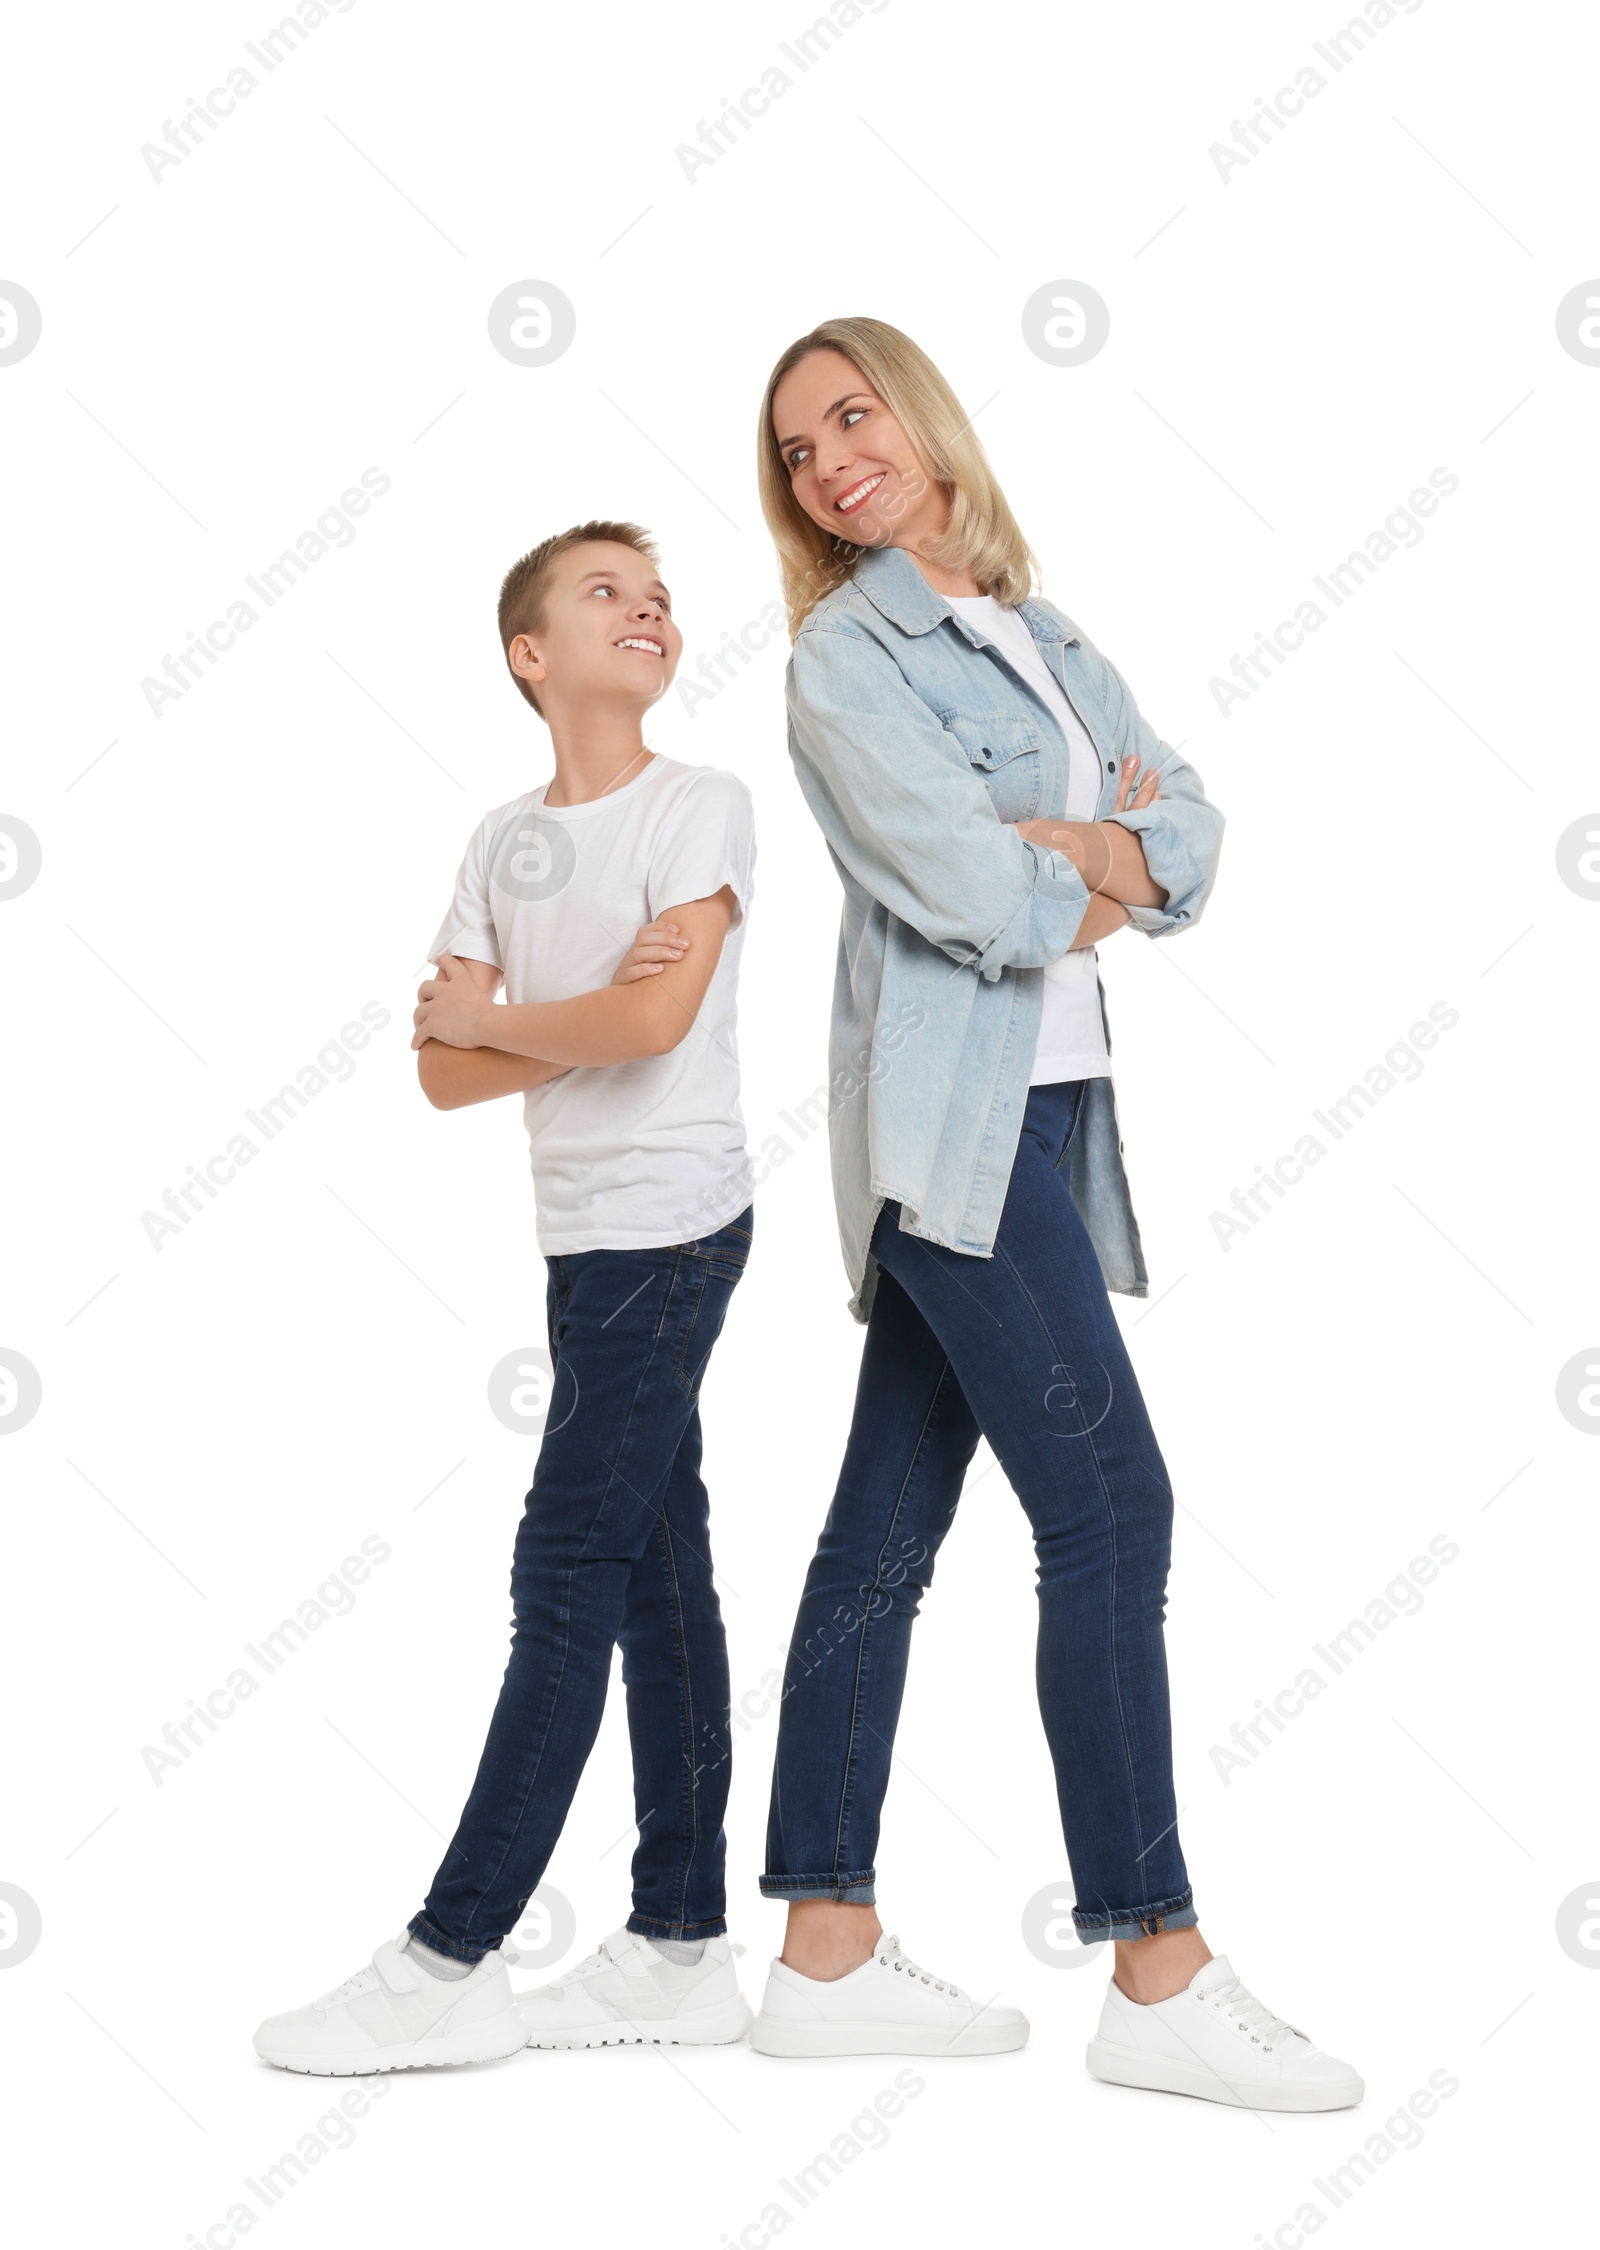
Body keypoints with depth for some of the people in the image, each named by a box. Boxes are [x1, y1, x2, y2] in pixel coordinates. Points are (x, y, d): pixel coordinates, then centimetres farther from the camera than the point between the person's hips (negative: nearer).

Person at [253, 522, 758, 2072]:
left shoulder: (701, 805, -4)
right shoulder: (504, 839, 12)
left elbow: (658, 1020, -18)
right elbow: (443, 1074, 6)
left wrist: (487, 1015, -4)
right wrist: (589, 1015, -11)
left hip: (669, 1223, -7)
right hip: (587, 1233, 7)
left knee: (567, 1578, -6)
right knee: (655, 1576, 9)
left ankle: (450, 1960, -1)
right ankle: (680, 1946, 15)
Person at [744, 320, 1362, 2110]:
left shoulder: (1036, 631, 20)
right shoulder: (843, 656, -3)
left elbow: (1187, 827, 10)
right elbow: (975, 892, -14)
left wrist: (1076, 866, -8)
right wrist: (1106, 849, 3)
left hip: (1039, 1109, 7)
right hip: (957, 1120, -7)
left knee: (887, 1529, 8)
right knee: (1111, 1509, -9)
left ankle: (828, 1955, 15)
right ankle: (1161, 1979, -1)